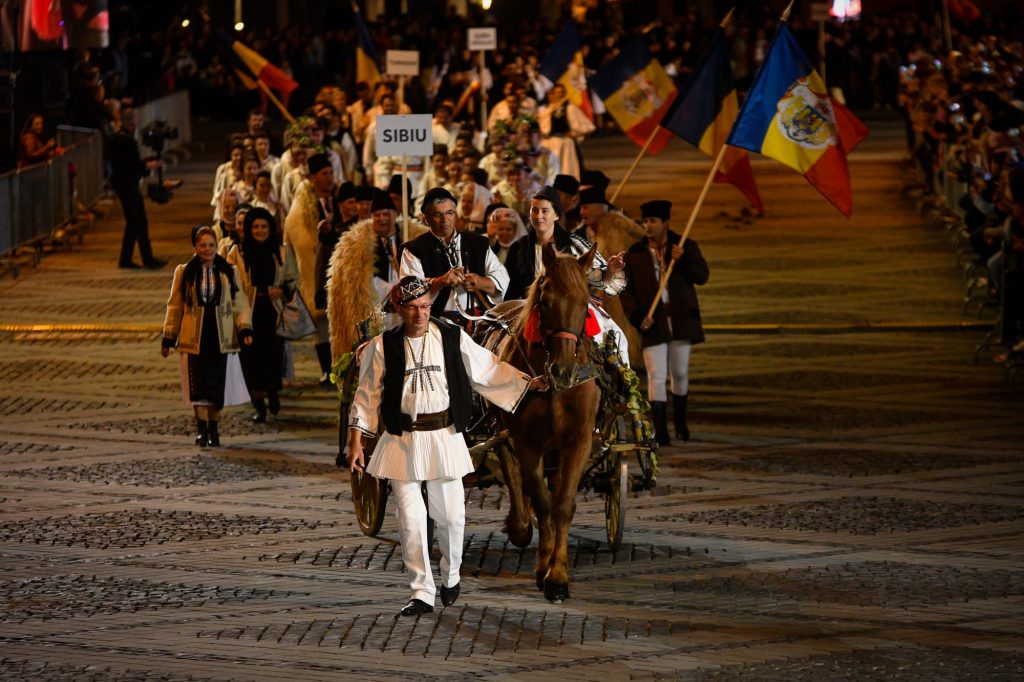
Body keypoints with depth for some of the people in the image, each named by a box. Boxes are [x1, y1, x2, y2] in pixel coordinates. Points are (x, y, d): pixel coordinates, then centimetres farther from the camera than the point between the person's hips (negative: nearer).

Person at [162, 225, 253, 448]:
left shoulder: (229, 272, 8)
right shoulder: (184, 273, 6)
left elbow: (240, 304, 8)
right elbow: (174, 307, 10)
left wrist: (245, 329, -6)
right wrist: (168, 338, 8)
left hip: (221, 338, 1)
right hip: (195, 338, -1)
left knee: (218, 386, 3)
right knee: (199, 387, -8)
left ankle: (213, 429, 17)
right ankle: (202, 431, -4)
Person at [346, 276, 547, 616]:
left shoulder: (453, 338, 0)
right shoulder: (383, 346, -1)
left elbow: (487, 370, 10)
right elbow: (367, 394, 3)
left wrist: (527, 382, 4)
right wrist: (356, 442, 0)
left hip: (445, 436, 1)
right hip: (402, 439, -1)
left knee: (450, 514, 6)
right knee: (410, 517, -3)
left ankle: (450, 576, 32)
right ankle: (421, 593, 6)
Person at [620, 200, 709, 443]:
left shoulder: (686, 247, 3)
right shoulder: (634, 254, 5)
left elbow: (702, 276, -6)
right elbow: (626, 290, 6)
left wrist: (683, 259, -22)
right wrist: (638, 316, -9)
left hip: (681, 320, 0)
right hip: (652, 323, 0)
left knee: (680, 374, 8)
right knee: (656, 377, -9)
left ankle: (680, 421, 30)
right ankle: (660, 431, -12)